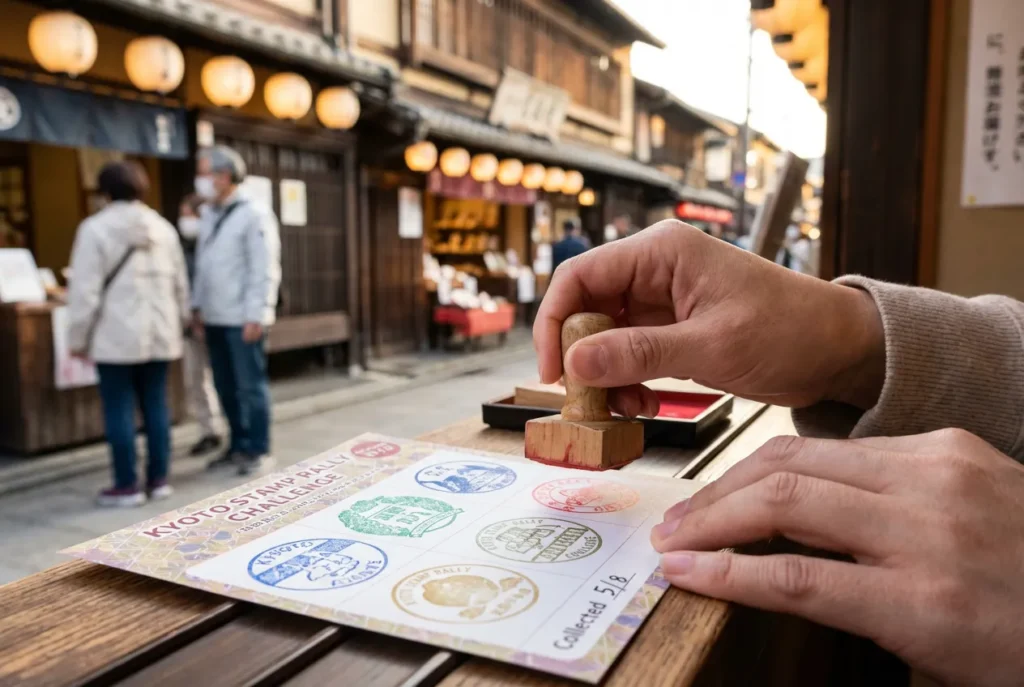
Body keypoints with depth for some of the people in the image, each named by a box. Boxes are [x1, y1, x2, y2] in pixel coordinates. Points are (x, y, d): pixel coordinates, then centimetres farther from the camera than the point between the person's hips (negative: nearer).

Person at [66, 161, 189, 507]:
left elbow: (85, 289, -9)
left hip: (116, 335, -5)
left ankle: (127, 485, 6)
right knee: (155, 405, 9)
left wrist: (78, 336, -2)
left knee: (119, 409, 1)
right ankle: (159, 479, 15)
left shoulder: (96, 228, -6)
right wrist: (178, 323, 23)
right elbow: (179, 284, 14)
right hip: (159, 333, 5)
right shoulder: (163, 227, 11)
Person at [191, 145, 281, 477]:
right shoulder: (207, 215, 14)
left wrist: (255, 315, -17)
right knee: (226, 388, 13)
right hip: (214, 319, 8)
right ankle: (238, 445, 24)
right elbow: (201, 265, 19)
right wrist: (198, 307, 15)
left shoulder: (254, 215, -10)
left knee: (251, 386, 0)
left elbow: (265, 271, -14)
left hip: (243, 320, -7)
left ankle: (258, 450, 10)